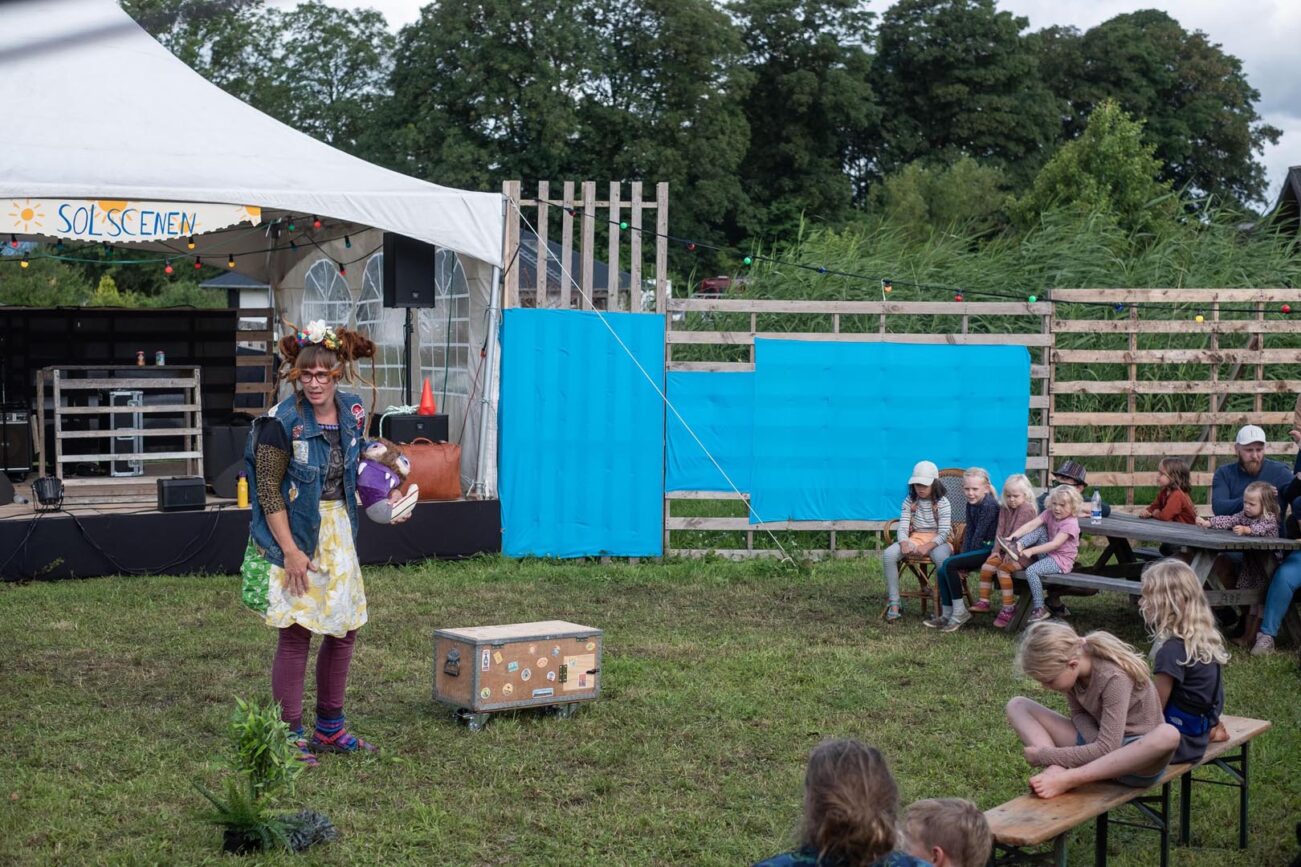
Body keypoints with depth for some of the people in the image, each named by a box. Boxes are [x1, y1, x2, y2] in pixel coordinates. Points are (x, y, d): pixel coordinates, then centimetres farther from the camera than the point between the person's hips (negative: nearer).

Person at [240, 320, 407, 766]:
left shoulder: (352, 412, 1)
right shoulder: (282, 422, -17)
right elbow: (268, 491, -16)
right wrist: (291, 551, -19)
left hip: (336, 530, 7)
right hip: (292, 533, -7)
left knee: (344, 627, 12)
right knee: (295, 634, -4)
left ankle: (329, 728, 26)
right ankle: (291, 735, 6)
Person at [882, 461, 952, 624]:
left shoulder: (942, 503, -4)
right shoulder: (910, 500, 6)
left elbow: (944, 532, -12)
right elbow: (903, 526, -2)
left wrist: (928, 546, -29)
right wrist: (904, 543, -24)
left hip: (936, 541, -3)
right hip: (915, 538, 4)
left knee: (942, 557, -40)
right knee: (889, 554, -26)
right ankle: (893, 603, -21)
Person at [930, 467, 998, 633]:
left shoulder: (989, 506, -17)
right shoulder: (971, 505, 10)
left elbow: (979, 534, -16)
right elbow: (969, 533, 9)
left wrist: (967, 557, -9)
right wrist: (963, 556, -3)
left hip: (990, 550, -9)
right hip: (979, 549, 9)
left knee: (949, 564, -21)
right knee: (943, 570, -4)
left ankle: (959, 612, -14)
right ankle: (947, 615, 0)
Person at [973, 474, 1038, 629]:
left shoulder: (1027, 509, -12)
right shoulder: (1005, 509, 13)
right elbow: (1000, 530, 10)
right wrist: (996, 549, -1)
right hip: (1005, 551, 8)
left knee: (1003, 569, -26)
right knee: (987, 566, -11)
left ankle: (1009, 608, -18)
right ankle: (983, 601, -1)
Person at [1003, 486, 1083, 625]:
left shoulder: (1070, 523, -19)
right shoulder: (1049, 514, 2)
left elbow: (1055, 544, -27)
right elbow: (1031, 525, -10)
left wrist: (1031, 551, -32)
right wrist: (1013, 536, -24)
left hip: (1061, 560, -7)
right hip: (1048, 553, 7)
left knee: (1031, 571, -25)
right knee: (1040, 529, -5)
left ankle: (1040, 609, -19)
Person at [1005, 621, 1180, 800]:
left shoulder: (1114, 678, -29)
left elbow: (1106, 749, -32)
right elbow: (1079, 714, 1)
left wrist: (1045, 756, -28)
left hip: (1135, 750, -6)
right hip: (1095, 740, 6)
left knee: (1168, 734, -43)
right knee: (1017, 706, -5)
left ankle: (1067, 780, -42)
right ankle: (1056, 770, -30)